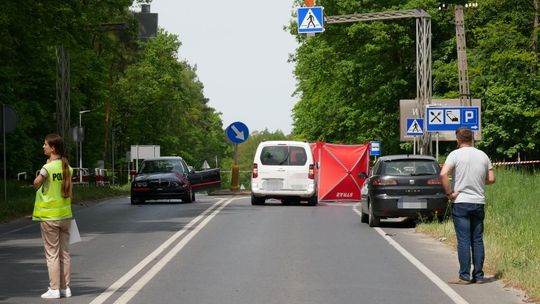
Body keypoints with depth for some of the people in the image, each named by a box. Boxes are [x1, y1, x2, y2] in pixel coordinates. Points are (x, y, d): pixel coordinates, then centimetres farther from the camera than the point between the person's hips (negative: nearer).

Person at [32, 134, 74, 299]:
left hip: (49, 217, -6)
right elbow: (69, 191, 7)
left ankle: (54, 289, 2)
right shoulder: (67, 167, 3)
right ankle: (65, 287, 13)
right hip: (65, 215, 6)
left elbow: (36, 184, -7)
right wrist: (66, 208, 15)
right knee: (65, 253, 10)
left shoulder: (48, 168, -16)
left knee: (52, 254, 0)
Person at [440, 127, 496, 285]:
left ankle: (464, 276, -3)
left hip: (461, 202, -4)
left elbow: (443, 174, -21)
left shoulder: (455, 154, -7)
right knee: (478, 240, 8)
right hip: (479, 203, 4)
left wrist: (449, 193, -12)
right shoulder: (483, 155, 7)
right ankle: (478, 275, 9)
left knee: (463, 241, -3)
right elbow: (491, 179, 10)